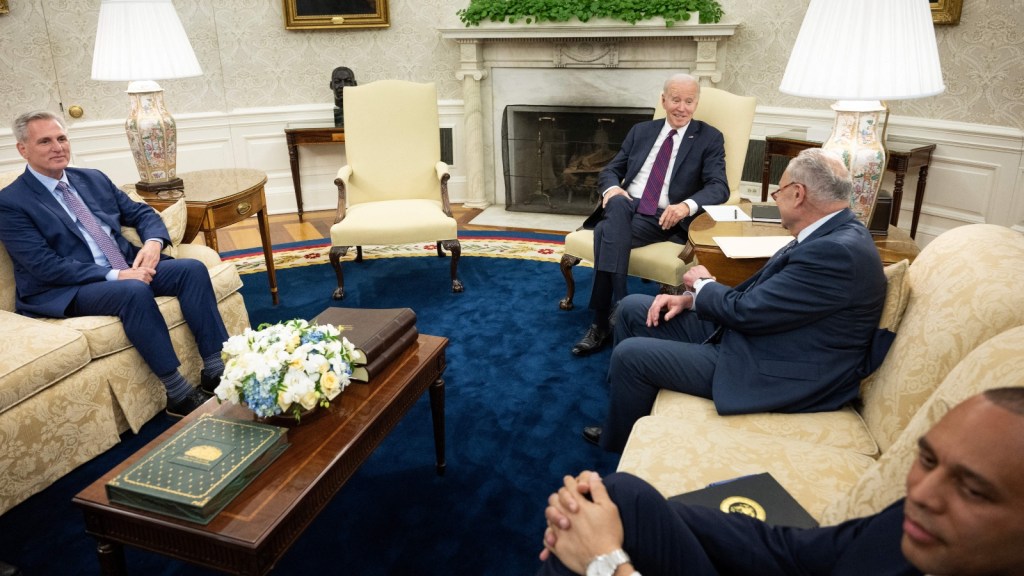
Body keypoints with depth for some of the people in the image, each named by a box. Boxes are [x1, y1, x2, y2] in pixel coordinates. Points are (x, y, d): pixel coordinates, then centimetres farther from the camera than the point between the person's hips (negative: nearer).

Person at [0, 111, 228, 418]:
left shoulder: (93, 179, 16)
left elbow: (142, 213, 16)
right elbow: (45, 266, -14)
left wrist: (153, 242, -9)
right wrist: (115, 276, -23)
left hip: (128, 269, 6)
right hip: (67, 291, -6)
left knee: (193, 268, -18)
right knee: (135, 292, -36)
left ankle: (215, 368, -21)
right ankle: (178, 393, -30)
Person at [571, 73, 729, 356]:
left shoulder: (710, 138, 7)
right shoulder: (640, 131, 18)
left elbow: (719, 187, -5)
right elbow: (610, 170, 15)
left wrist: (687, 205, -27)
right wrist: (611, 188, -11)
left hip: (664, 218, -3)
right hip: (625, 209, 3)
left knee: (607, 232, -33)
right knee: (618, 203, -35)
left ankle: (603, 321, -27)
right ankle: (617, 309, -34)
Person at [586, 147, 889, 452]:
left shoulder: (838, 251, -26)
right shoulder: (833, 234, 5)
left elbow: (746, 312, -24)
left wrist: (702, 283, -4)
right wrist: (690, 298, 1)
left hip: (773, 375, -10)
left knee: (630, 355, -13)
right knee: (632, 308, 9)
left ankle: (618, 446, 15)